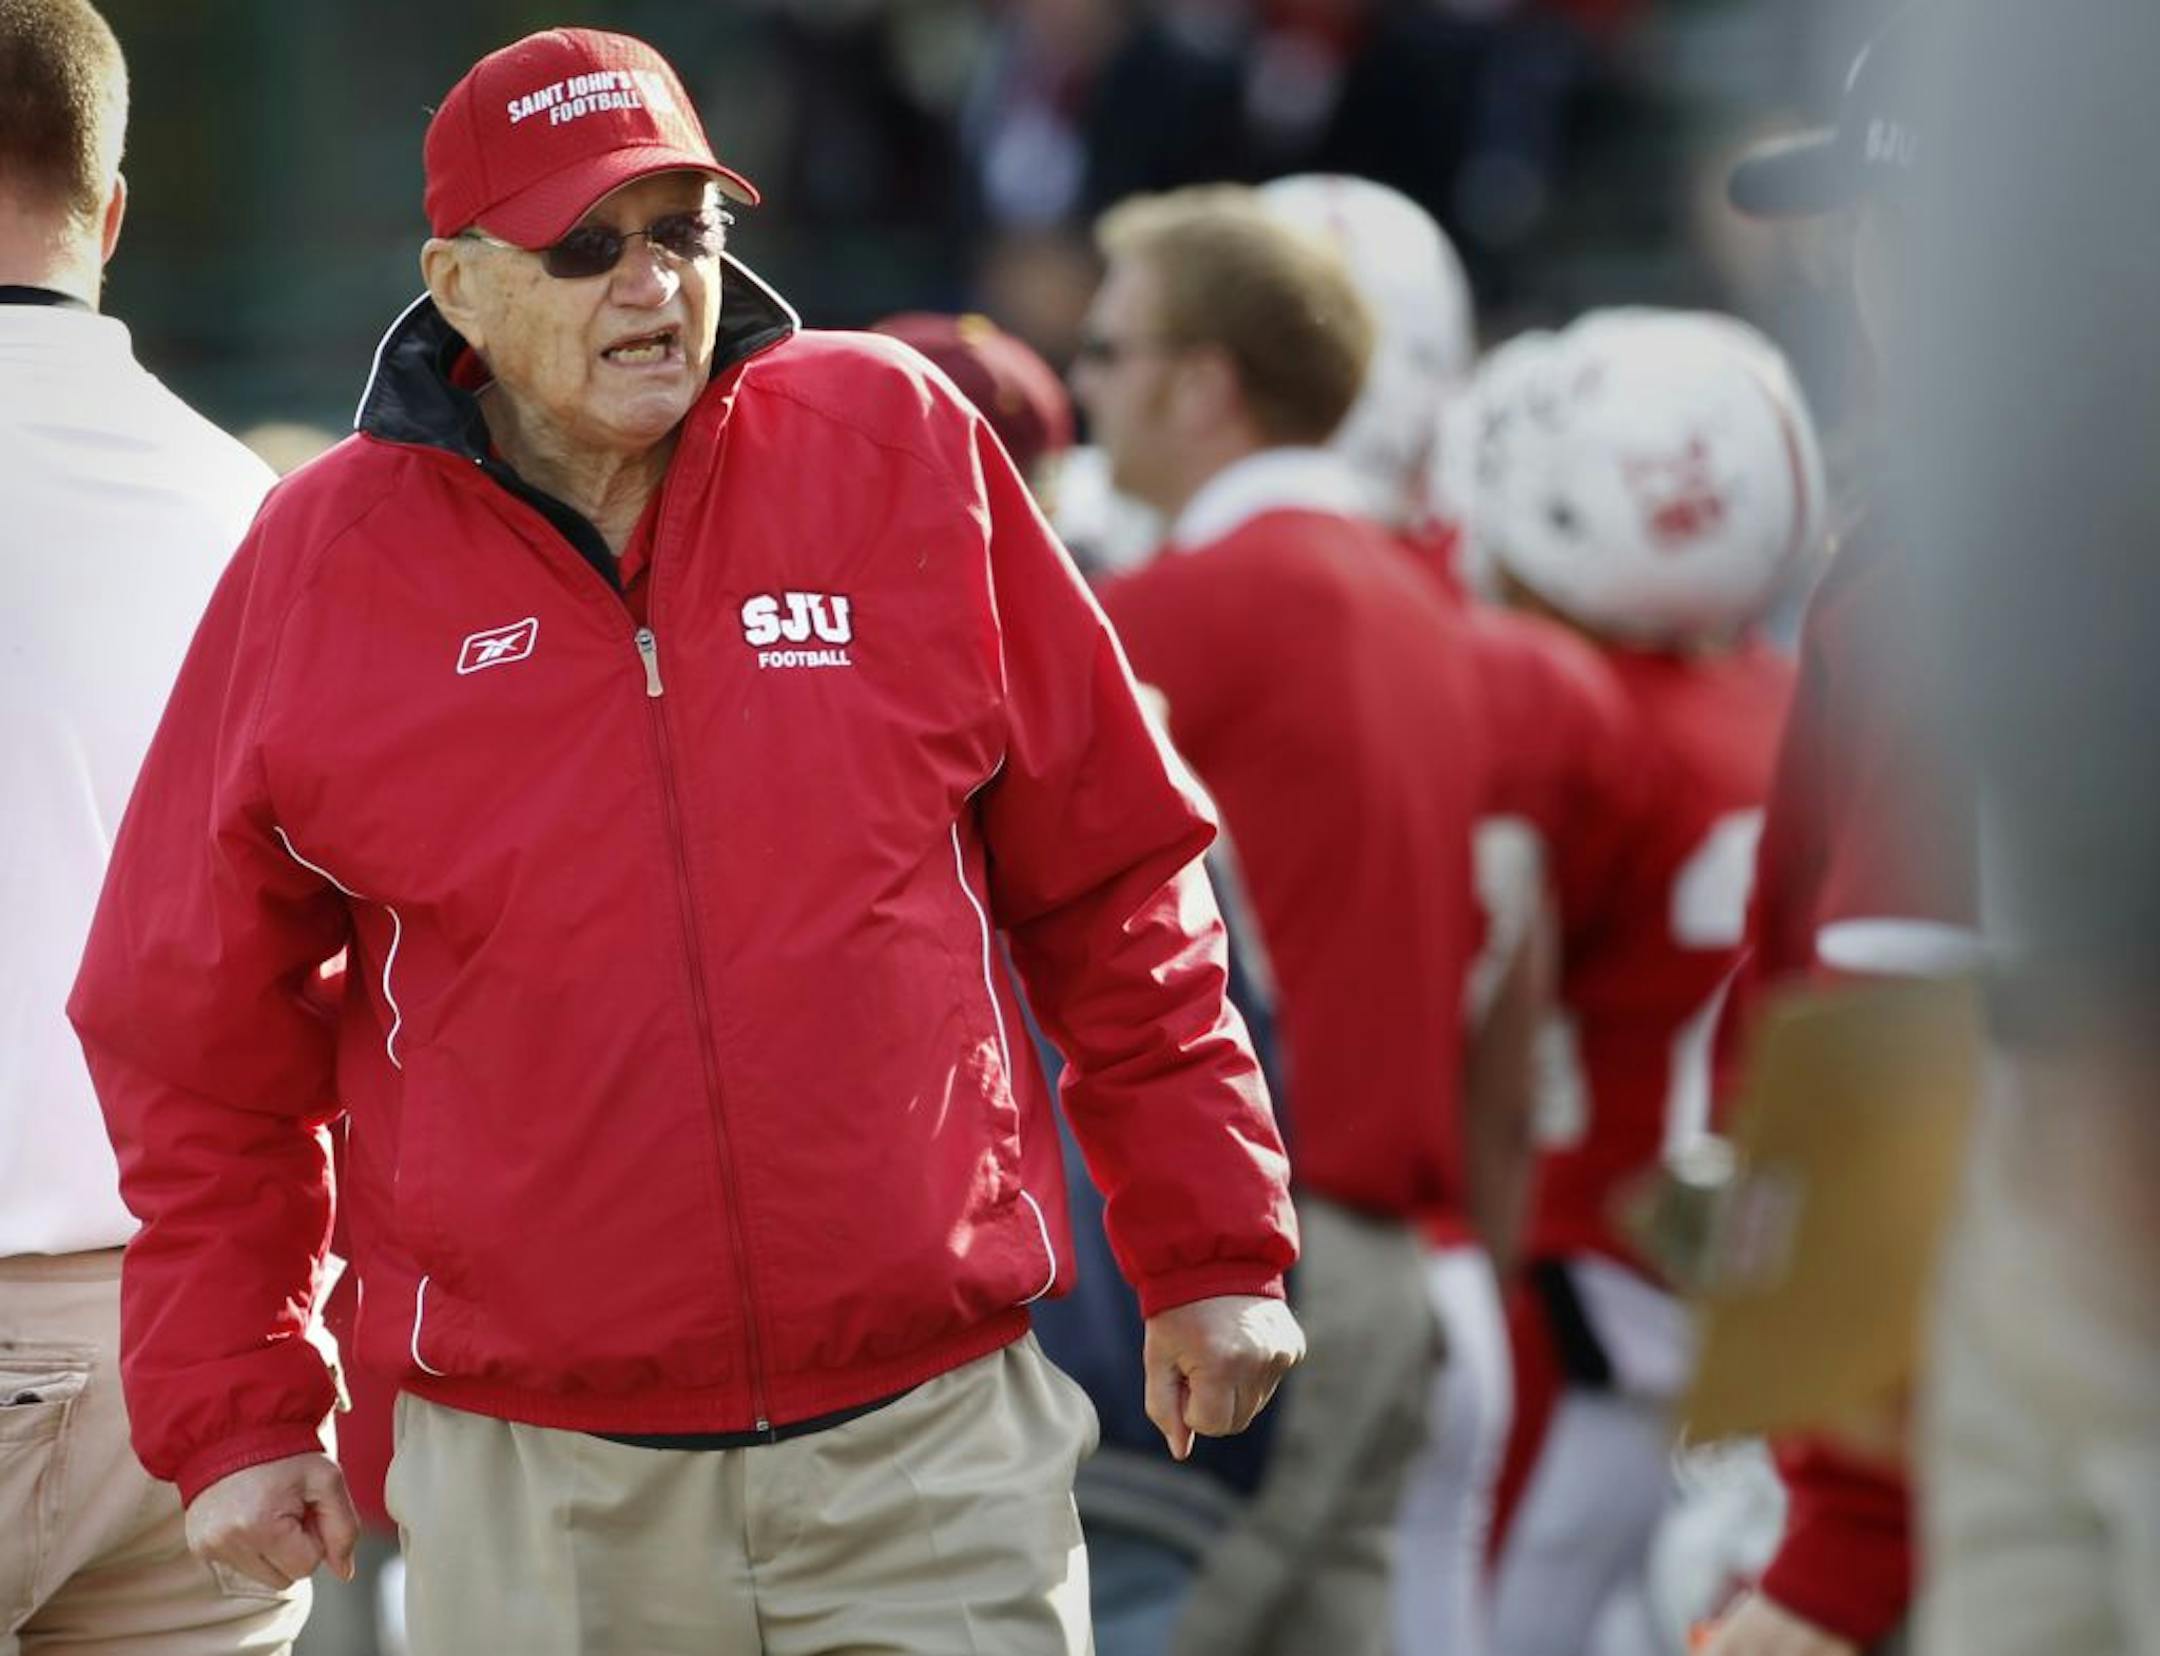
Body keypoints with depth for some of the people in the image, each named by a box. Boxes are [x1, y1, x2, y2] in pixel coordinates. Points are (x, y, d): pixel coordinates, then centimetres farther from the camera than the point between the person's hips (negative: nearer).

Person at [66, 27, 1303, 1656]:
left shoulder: (902, 448, 3)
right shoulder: (320, 564, 1)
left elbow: (1111, 882, 7)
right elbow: (202, 1045, 7)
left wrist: (1210, 1248, 5)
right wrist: (232, 1411, 1)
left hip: (935, 1449, 0)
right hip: (532, 1493, 0)